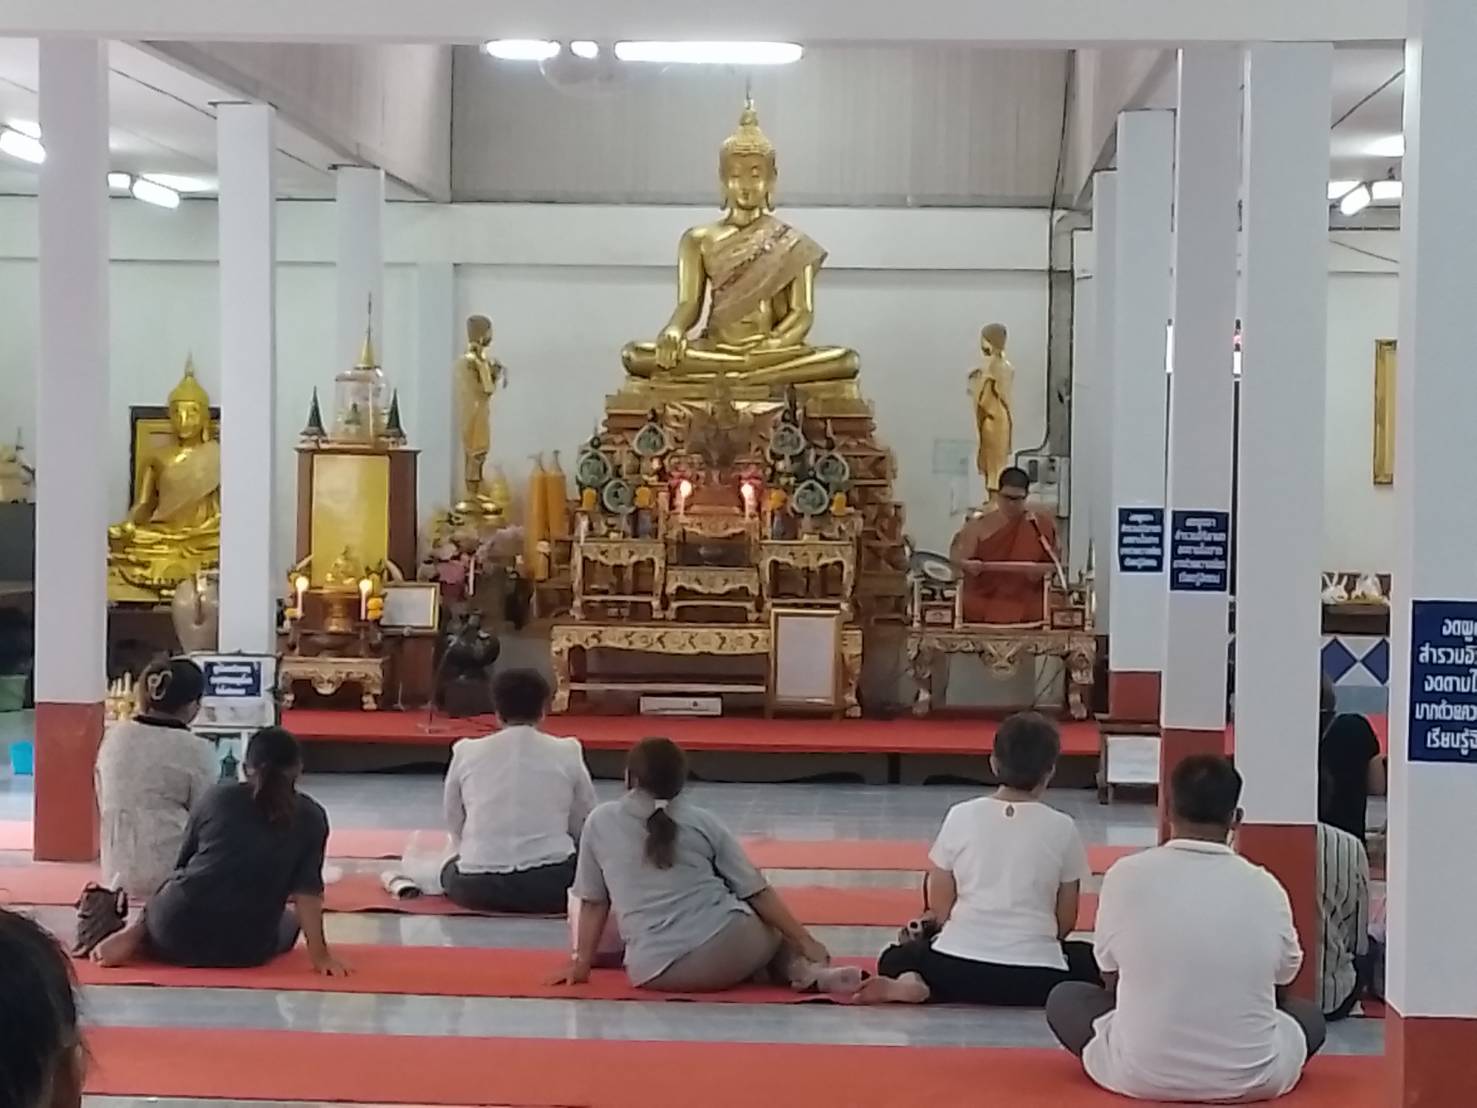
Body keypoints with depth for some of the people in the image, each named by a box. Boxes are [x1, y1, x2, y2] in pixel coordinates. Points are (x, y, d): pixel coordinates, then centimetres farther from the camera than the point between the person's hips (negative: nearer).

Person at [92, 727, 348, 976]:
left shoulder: (218, 797, 8)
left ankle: (136, 934, -1)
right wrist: (319, 953, -3)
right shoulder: (311, 817, 2)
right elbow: (307, 891, -4)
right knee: (289, 922, 31)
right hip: (246, 951, -3)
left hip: (178, 932, 3)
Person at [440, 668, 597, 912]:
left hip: (477, 887, 2)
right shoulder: (567, 753, 0)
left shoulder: (466, 753, 2)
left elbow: (454, 825, 11)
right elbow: (583, 826, 9)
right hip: (550, 883, -1)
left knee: (451, 871, 33)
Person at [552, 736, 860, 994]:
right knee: (773, 926, 32)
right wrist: (807, 942, 15)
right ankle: (805, 970, 3)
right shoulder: (703, 822, 9)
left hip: (655, 973, 1)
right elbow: (758, 892, 9)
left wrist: (581, 963, 24)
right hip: (725, 948, -1)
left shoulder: (600, 822, 9)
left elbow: (593, 900, 14)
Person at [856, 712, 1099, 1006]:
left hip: (958, 968, 2)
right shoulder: (1062, 828, -1)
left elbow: (940, 907, 5)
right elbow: (1066, 921, 7)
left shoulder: (961, 816, 0)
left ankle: (909, 983, -6)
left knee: (897, 958, 29)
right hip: (1035, 977, -2)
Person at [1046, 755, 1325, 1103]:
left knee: (1064, 998, 26)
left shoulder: (1127, 875, -7)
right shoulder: (1266, 888, -4)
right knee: (1308, 1015, 32)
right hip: (1252, 1077, 2)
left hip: (1141, 1073, -2)